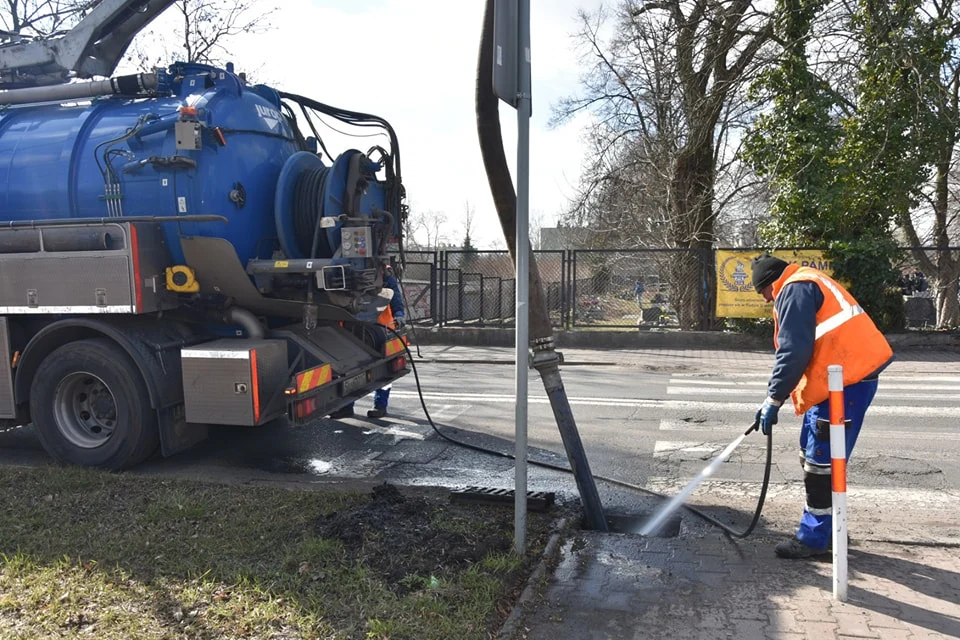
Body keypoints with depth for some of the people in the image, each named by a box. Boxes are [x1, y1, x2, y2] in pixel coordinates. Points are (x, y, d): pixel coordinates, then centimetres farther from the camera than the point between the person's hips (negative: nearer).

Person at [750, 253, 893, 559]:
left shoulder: (794, 289, -10)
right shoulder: (806, 284, 22)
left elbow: (794, 351, -19)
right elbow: (805, 347, 23)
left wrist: (774, 398, -12)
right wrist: (779, 396, 20)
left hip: (846, 380, -11)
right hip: (844, 377, 11)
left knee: (821, 461, -3)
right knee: (814, 456, 17)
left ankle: (815, 538, 6)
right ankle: (825, 529, 26)